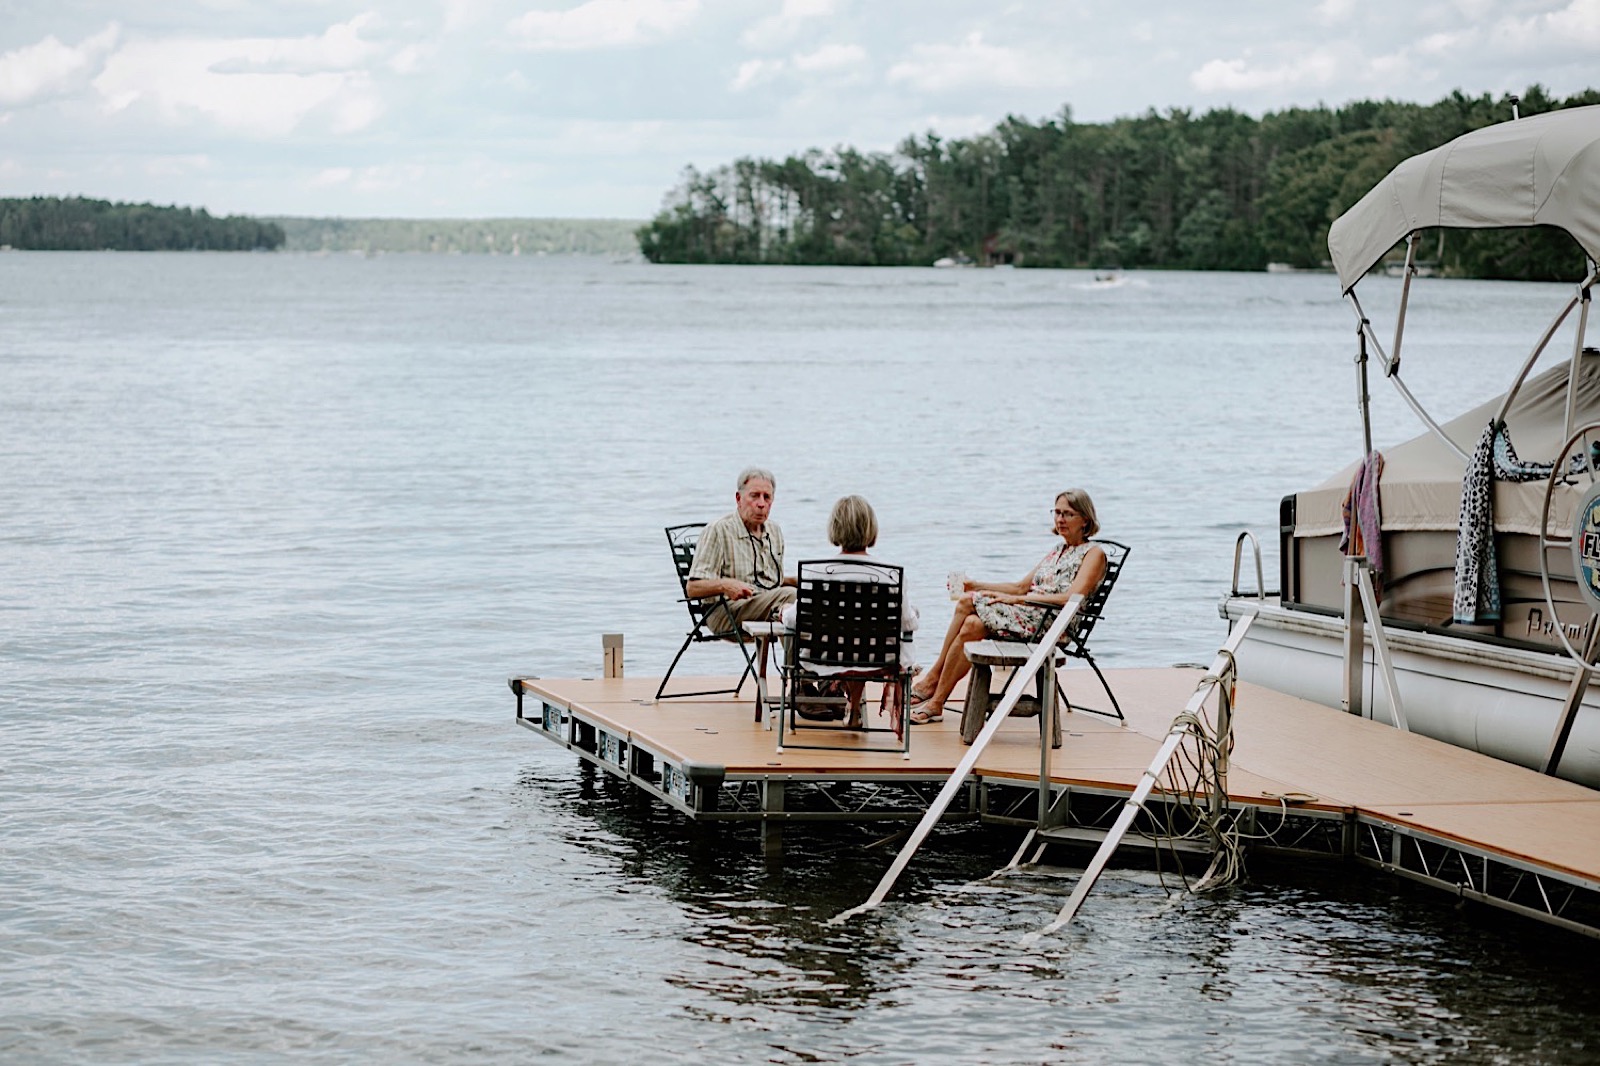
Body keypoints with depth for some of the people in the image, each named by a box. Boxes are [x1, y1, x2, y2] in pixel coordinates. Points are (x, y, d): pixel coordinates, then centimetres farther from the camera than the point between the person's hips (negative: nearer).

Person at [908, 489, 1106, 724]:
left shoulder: (1093, 554, -1)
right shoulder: (1058, 551, 25)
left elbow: (1072, 598, -17)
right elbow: (1022, 586, 24)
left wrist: (1016, 599, -19)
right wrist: (976, 586, 11)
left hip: (1051, 624, -7)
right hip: (1029, 615, 7)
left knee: (967, 603, -21)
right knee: (971, 626, -22)